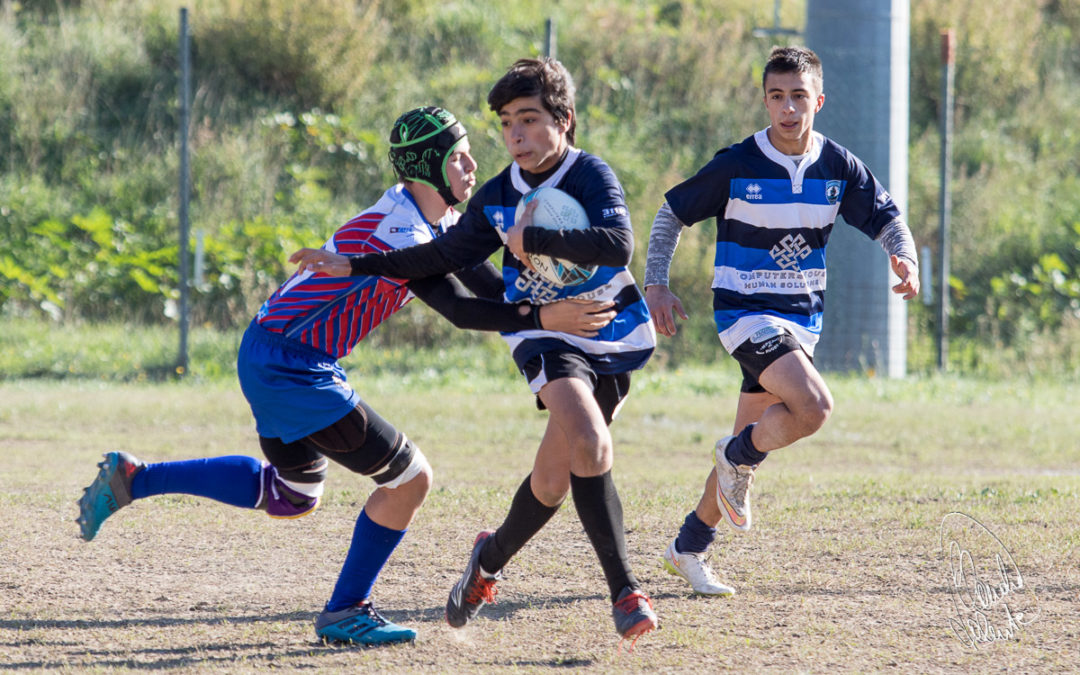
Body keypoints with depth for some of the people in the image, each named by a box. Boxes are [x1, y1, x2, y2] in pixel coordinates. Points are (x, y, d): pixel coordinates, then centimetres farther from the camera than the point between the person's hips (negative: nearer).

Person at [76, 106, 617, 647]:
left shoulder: (439, 225, 9)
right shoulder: (396, 232, -22)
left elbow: (492, 291, 7)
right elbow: (459, 310, -29)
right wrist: (540, 319, -33)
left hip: (271, 359, 11)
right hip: (289, 366, -11)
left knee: (294, 496, 26)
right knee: (410, 478, -6)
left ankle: (132, 479, 26)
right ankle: (345, 612, 7)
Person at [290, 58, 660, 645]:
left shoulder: (593, 178, -14)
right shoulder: (497, 198, 1)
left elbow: (618, 246, -32)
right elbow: (449, 254, 15)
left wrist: (531, 238, -31)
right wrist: (356, 266, 12)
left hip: (611, 341, -1)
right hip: (545, 337, 1)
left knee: (555, 476, 3)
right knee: (590, 447, -25)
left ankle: (493, 557, 32)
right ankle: (625, 592, -24)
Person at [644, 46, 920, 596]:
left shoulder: (838, 167, -2)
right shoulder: (736, 166, -13)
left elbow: (886, 217, 5)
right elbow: (671, 214, -2)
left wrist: (904, 258, -16)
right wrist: (656, 286, -8)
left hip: (802, 317, 5)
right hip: (744, 309, -5)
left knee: (753, 441, 10)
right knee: (813, 406, -27)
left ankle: (689, 548, 24)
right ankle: (737, 456, 1)